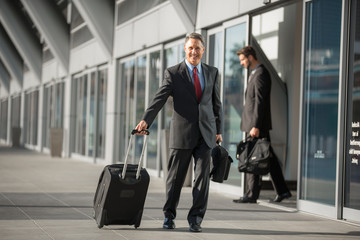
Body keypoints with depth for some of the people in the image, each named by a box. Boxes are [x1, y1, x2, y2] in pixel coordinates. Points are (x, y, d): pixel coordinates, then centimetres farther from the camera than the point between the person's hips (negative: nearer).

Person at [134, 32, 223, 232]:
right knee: (176, 176, 6)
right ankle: (169, 215, 22)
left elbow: (216, 103, 15)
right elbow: (159, 99, -10)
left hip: (205, 133, 2)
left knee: (203, 175, -3)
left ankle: (195, 218, 5)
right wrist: (145, 120, -23)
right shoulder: (173, 73, -1)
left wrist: (218, 130, 12)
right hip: (182, 133, -2)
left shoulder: (212, 73, 10)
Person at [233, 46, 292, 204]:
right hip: (254, 124, 10)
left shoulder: (260, 74, -14)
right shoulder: (255, 73, 18)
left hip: (258, 125, -10)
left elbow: (260, 101, -20)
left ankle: (252, 195, -2)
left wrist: (256, 126, -23)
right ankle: (282, 191, 14)